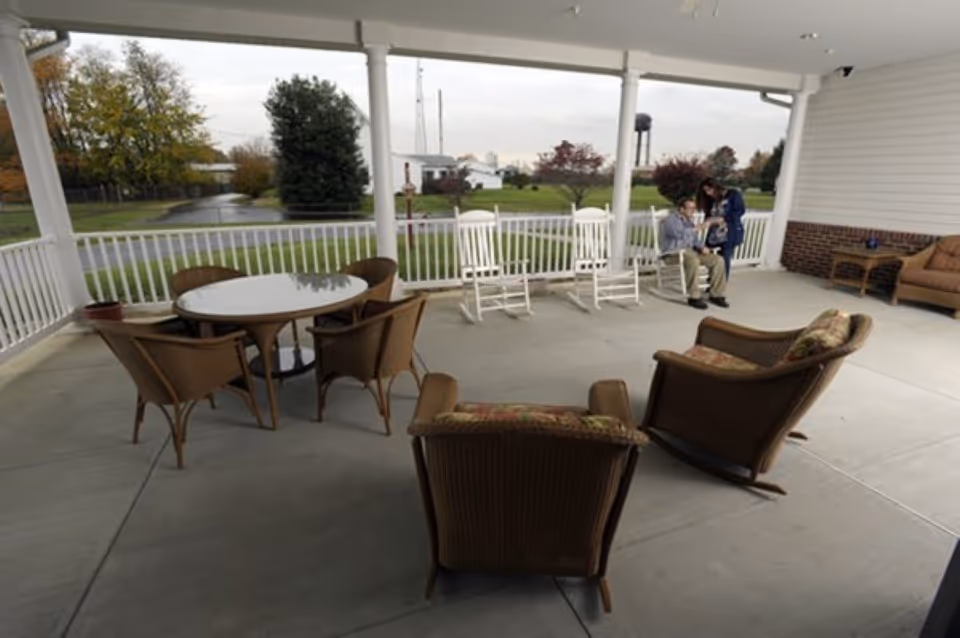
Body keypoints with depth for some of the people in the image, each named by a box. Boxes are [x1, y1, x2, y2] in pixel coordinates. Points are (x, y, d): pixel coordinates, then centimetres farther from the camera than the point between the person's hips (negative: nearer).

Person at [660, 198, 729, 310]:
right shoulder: (671, 219, -8)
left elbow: (694, 239, 22)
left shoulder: (689, 220, 18)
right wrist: (701, 226, -23)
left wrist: (702, 247, 1)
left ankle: (716, 295, -5)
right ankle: (693, 297, -28)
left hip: (690, 250, 8)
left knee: (718, 260, -10)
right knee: (693, 261, -38)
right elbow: (681, 234, -26)